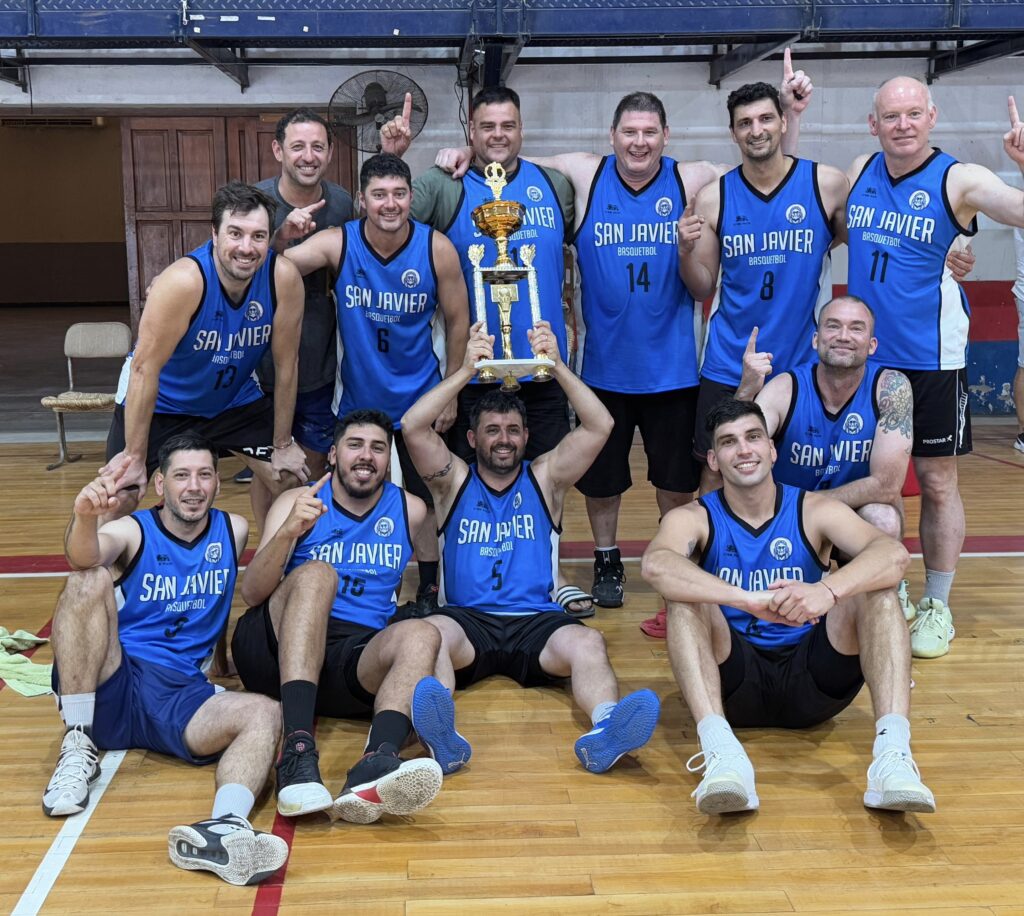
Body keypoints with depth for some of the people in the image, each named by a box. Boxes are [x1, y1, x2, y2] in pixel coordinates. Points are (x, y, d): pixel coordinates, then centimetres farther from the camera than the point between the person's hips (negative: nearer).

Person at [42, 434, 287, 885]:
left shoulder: (234, 530, 13)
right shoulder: (132, 531, 0)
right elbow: (84, 557, -25)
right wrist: (85, 517, -45)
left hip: (180, 694, 2)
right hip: (107, 688, -2)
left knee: (264, 715, -27)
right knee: (88, 580, -25)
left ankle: (225, 827, -58)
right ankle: (77, 745, -21)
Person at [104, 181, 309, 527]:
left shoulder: (284, 278, -24)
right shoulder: (183, 281, -34)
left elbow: (285, 366, -13)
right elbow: (145, 369, -28)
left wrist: (283, 444, -6)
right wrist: (135, 457, -25)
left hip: (234, 397, 4)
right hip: (162, 402, -3)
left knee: (288, 476, 2)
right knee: (118, 497, -10)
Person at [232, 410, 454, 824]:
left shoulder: (411, 511, 14)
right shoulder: (298, 501, 9)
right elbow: (251, 594, -3)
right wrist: (289, 531, -19)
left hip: (357, 658, 1)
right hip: (276, 648, -1)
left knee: (419, 635, -29)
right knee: (315, 574, -29)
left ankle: (376, 766, -59)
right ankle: (297, 746, -46)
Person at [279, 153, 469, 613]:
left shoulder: (437, 249, -13)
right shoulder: (336, 244, -14)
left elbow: (457, 321, -3)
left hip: (420, 397, 0)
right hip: (357, 397, 1)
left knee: (426, 498, 10)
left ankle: (429, 590, 28)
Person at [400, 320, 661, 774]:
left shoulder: (545, 478, 18)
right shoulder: (455, 481, 16)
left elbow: (599, 426, 6)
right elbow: (412, 427, -1)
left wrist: (557, 366, -4)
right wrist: (466, 370, -6)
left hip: (537, 621, 1)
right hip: (467, 619, -1)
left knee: (588, 643, -32)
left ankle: (604, 732, -60)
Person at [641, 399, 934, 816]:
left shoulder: (814, 510, 3)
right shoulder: (694, 518, 0)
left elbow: (894, 554, -16)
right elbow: (655, 565, -26)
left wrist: (827, 591, -37)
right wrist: (750, 600, -40)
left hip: (813, 681, 1)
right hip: (735, 682, -1)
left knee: (877, 588, -19)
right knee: (685, 599, -25)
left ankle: (893, 755, -36)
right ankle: (720, 752, -45)